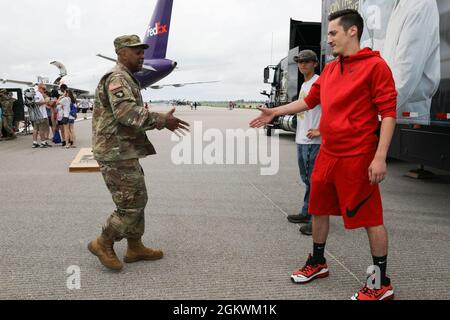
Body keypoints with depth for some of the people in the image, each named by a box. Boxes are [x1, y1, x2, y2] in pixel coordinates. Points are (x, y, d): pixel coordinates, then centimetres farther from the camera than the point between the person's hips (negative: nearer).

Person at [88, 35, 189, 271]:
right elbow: (127, 113, -29)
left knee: (137, 200, 15)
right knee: (131, 204, -4)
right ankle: (103, 244, 12)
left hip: (125, 152, 11)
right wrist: (162, 121, -27)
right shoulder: (117, 78, -14)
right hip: (117, 154, -11)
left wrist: (160, 119, 7)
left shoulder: (126, 79, 20)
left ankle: (135, 247, 26)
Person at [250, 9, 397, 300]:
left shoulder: (375, 65, -9)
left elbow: (388, 112, -13)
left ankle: (381, 283, 17)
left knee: (370, 217, 1)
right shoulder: (329, 70, 13)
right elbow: (310, 100, 23)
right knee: (319, 209, 16)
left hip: (357, 157, -7)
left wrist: (380, 157, -20)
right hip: (327, 154, 8)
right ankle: (318, 263, 35)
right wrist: (275, 112, 21)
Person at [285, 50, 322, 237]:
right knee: (306, 178, 16)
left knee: (314, 180, -6)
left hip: (313, 141, -10)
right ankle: (306, 213, 28)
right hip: (301, 139, 10)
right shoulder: (304, 85, 18)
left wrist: (320, 130, -19)